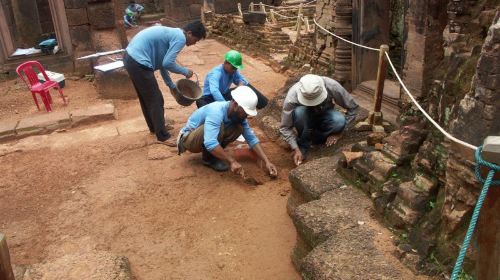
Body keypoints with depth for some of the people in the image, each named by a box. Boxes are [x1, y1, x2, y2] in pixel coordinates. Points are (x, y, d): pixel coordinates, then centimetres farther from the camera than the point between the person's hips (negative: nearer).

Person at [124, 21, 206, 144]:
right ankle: (163, 136, 12)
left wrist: (172, 85, 29)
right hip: (139, 63, -10)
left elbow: (162, 62, 25)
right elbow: (167, 63, -18)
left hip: (131, 58, 10)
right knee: (156, 100, 1)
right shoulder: (180, 38, -10)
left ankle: (155, 127, 40)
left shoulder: (172, 33, 20)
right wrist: (185, 71, -1)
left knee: (146, 98, 23)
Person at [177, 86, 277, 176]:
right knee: (219, 126, -34)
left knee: (238, 128, -12)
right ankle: (208, 158, -11)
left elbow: (252, 138, -7)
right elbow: (210, 143, -45)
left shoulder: (238, 114, -10)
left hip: (209, 137, 7)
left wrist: (267, 162, -17)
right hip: (189, 139, -7)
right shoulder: (216, 111, -34)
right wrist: (232, 161, -42)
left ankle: (212, 155, 1)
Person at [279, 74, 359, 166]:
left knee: (339, 120, -32)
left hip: (324, 116, 1)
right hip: (306, 118, -1)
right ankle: (303, 145, -13)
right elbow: (285, 128, -22)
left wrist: (339, 132, -18)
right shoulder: (292, 96, -32)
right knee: (299, 111, -35)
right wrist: (296, 149, -31)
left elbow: (353, 108, -16)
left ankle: (313, 137, -8)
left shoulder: (332, 87, -30)